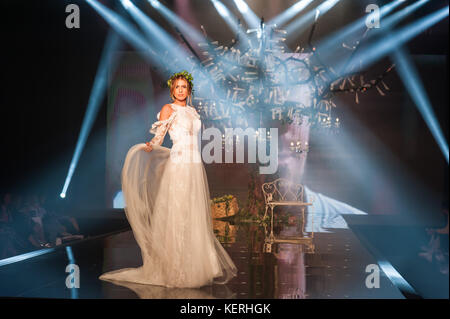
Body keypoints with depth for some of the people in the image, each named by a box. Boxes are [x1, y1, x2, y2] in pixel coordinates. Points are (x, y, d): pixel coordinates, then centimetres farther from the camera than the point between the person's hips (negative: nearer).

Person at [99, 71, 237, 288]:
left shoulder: (193, 111, 18)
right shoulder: (168, 109, -1)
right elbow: (158, 138, -7)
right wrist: (149, 146, -25)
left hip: (196, 166, 7)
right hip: (178, 167, -7)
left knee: (196, 218, 8)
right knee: (177, 218, -6)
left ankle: (197, 266, 17)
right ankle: (175, 270, 1)